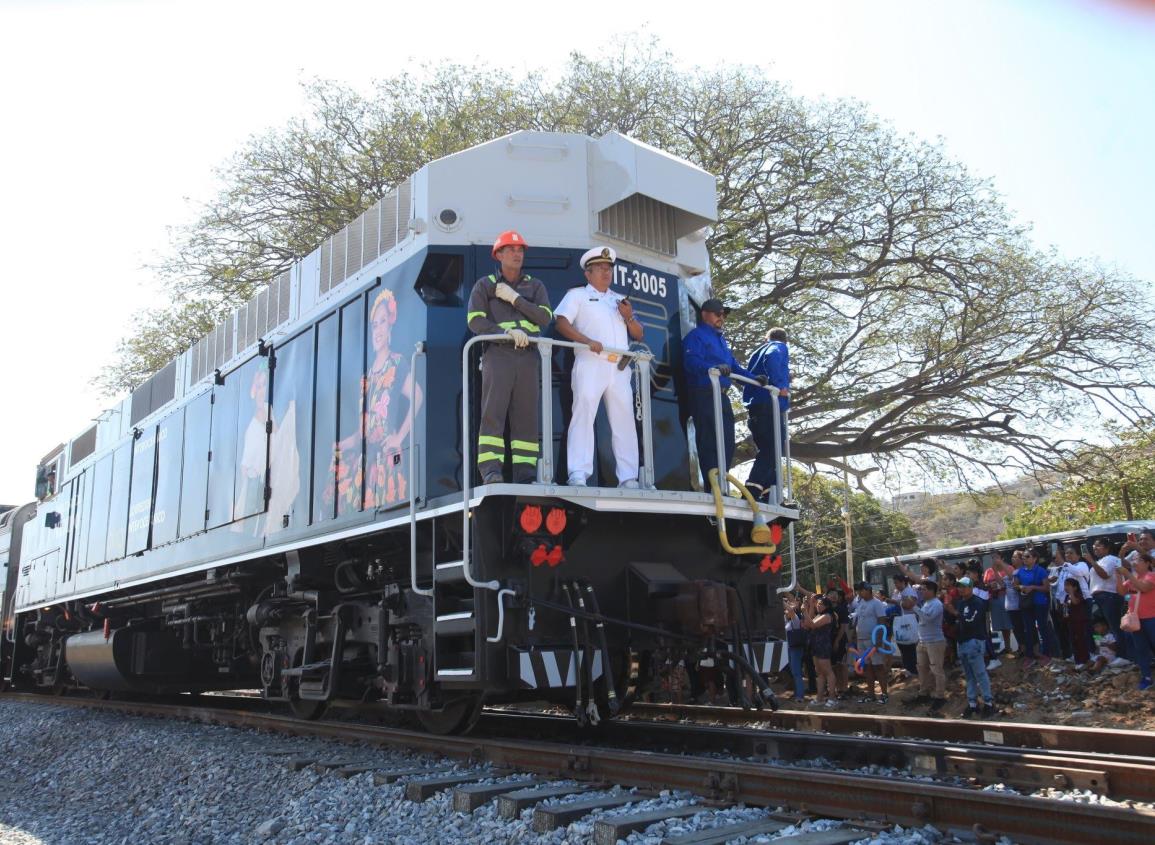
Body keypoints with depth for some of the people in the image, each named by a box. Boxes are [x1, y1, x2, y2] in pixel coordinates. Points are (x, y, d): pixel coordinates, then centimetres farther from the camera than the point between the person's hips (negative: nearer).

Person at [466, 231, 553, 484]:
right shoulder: (484, 285, 11)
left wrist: (514, 298, -5)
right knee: (493, 412, -14)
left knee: (526, 415, -2)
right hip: (498, 354, -3)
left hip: (527, 357, 3)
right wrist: (507, 332, -16)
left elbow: (545, 317, 2)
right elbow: (475, 321, -1)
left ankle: (525, 472, -2)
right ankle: (490, 470, -19)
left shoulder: (535, 286, 18)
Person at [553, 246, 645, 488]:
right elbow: (561, 323, -3)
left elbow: (639, 335, 23)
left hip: (619, 368, 5)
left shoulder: (620, 300, 27)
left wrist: (629, 317, 2)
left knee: (624, 420, -1)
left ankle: (628, 478, 0)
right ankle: (578, 475, -17)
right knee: (583, 415, -14)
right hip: (590, 364, -5)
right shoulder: (577, 295, 13)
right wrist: (588, 341, -17)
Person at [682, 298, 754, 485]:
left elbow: (733, 366, 27)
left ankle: (721, 484, 14)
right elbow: (691, 361, -19)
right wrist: (713, 368, -35)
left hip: (722, 397, 9)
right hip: (704, 396, -9)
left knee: (727, 443, 8)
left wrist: (754, 379, 13)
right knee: (709, 442, -11)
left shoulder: (721, 339, 26)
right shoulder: (696, 336, -2)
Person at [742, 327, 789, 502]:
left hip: (754, 407, 8)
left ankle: (768, 495, 5)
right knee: (773, 450, -14)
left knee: (767, 451, 11)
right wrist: (780, 386, -18)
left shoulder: (757, 352, 28)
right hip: (771, 405, -8)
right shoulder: (780, 347, 7)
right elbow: (771, 359, -17)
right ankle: (752, 491, -28)